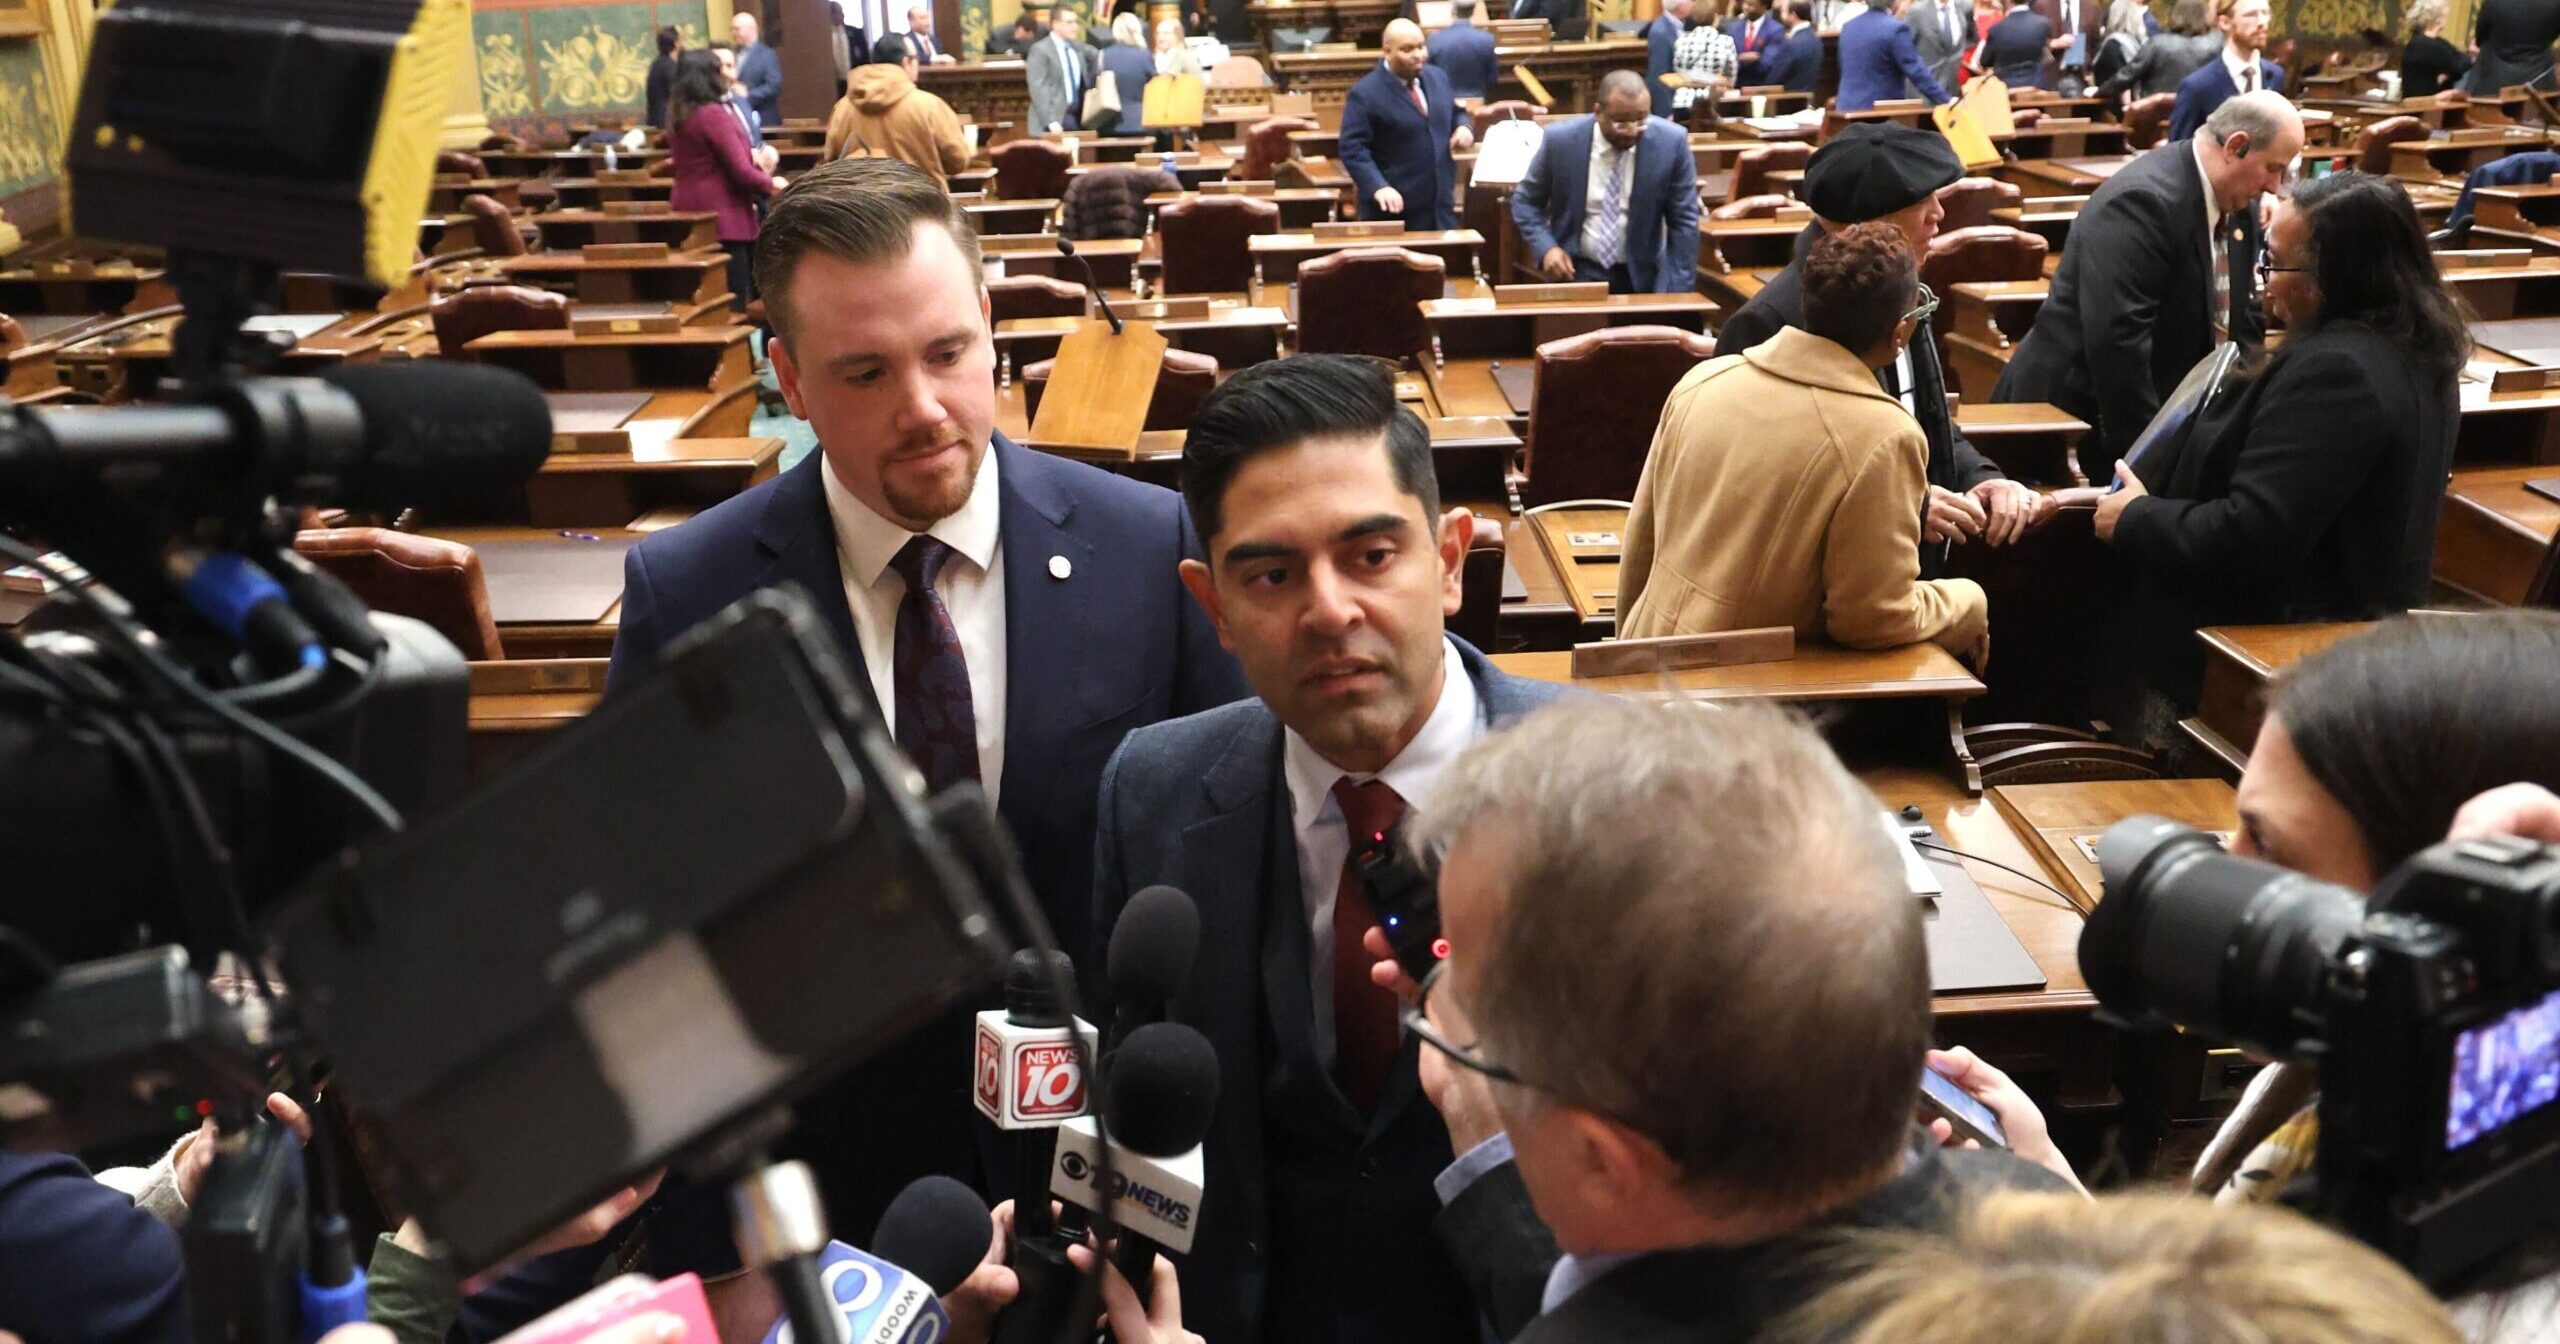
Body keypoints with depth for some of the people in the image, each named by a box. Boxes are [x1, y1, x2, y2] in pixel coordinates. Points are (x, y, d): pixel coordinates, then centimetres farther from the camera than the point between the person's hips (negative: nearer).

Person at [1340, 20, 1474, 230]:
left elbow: (1455, 113, 25)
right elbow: (1353, 149, -16)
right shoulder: (1366, 93, -12)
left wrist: (1463, 127, 0)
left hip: (1440, 205, 6)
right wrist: (1378, 187, -30)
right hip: (1395, 206, -6)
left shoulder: (1438, 78, 9)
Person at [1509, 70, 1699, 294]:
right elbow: (1525, 201, 6)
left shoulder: (1671, 142, -8)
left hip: (1643, 278, 1)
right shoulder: (1561, 140, -8)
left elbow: (1683, 221, -2)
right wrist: (1546, 248, -11)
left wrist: (1679, 294, -7)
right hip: (1576, 271, -1)